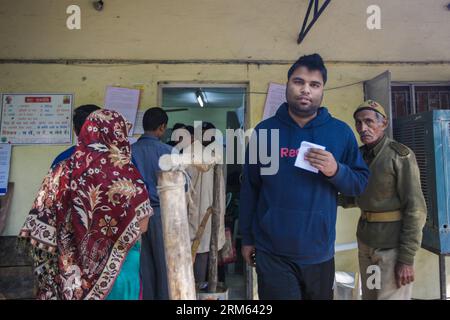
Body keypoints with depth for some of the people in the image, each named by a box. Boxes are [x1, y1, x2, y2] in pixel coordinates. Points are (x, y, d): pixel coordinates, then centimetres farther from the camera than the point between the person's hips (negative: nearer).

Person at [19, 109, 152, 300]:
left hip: (72, 268, 4)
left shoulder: (64, 169, -4)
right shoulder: (124, 172, -16)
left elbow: (40, 228, 0)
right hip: (117, 267, -3)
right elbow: (141, 226, -12)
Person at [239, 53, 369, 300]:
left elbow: (361, 183, 2)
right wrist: (247, 238, 4)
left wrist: (336, 171, -19)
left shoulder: (341, 132, -1)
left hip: (320, 252, 3)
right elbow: (249, 188, 2)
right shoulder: (264, 131, -2)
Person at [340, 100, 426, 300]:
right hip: (365, 240, 7)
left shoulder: (400, 155, -14)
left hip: (393, 243, -6)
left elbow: (416, 208, -17)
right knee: (368, 296, 18)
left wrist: (406, 258, -19)